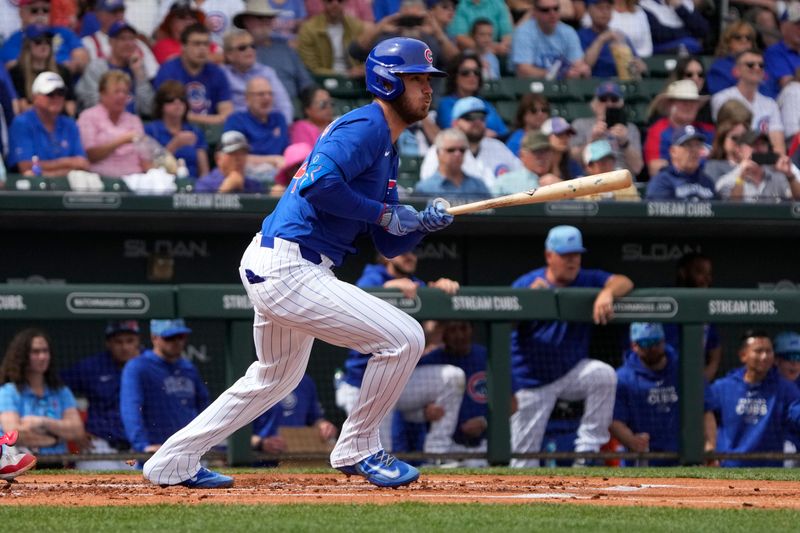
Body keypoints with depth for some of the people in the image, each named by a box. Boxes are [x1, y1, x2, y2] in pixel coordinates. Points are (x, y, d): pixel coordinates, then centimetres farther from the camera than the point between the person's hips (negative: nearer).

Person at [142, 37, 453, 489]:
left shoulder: (387, 149, 20)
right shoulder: (365, 126, -11)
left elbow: (389, 245, 20)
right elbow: (318, 182, -28)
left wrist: (423, 224, 0)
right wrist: (385, 213, -18)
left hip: (278, 269, 11)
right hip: (287, 269, -11)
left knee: (275, 378, 29)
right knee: (404, 339, -13)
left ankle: (174, 463, 36)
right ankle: (358, 450, 3)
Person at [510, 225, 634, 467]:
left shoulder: (588, 281, -3)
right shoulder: (525, 284, -7)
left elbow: (624, 283, -20)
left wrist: (607, 293, -42)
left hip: (572, 371, 1)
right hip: (532, 380, -1)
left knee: (604, 375, -29)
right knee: (523, 453, -1)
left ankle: (588, 445, -17)